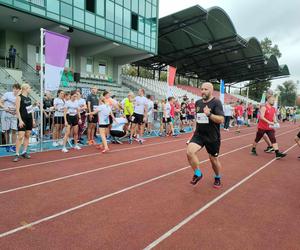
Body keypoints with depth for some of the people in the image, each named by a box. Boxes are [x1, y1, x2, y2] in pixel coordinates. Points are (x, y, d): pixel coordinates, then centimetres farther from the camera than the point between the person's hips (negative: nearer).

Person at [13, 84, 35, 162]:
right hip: (22, 119, -7)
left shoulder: (29, 98, 13)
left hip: (29, 119, 7)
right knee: (20, 136, -9)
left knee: (27, 136, 9)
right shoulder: (19, 97, -7)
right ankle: (17, 154, -2)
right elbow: (17, 110, -12)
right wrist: (20, 120, -19)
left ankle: (24, 152, 18)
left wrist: (33, 120, 15)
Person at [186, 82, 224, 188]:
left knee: (214, 159, 11)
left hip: (213, 137, -4)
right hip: (199, 134, 4)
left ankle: (218, 178, 41)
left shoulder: (216, 102, -12)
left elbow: (221, 120, -21)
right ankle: (197, 174, 4)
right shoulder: (198, 103, 6)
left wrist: (209, 114, -35)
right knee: (189, 152, -20)